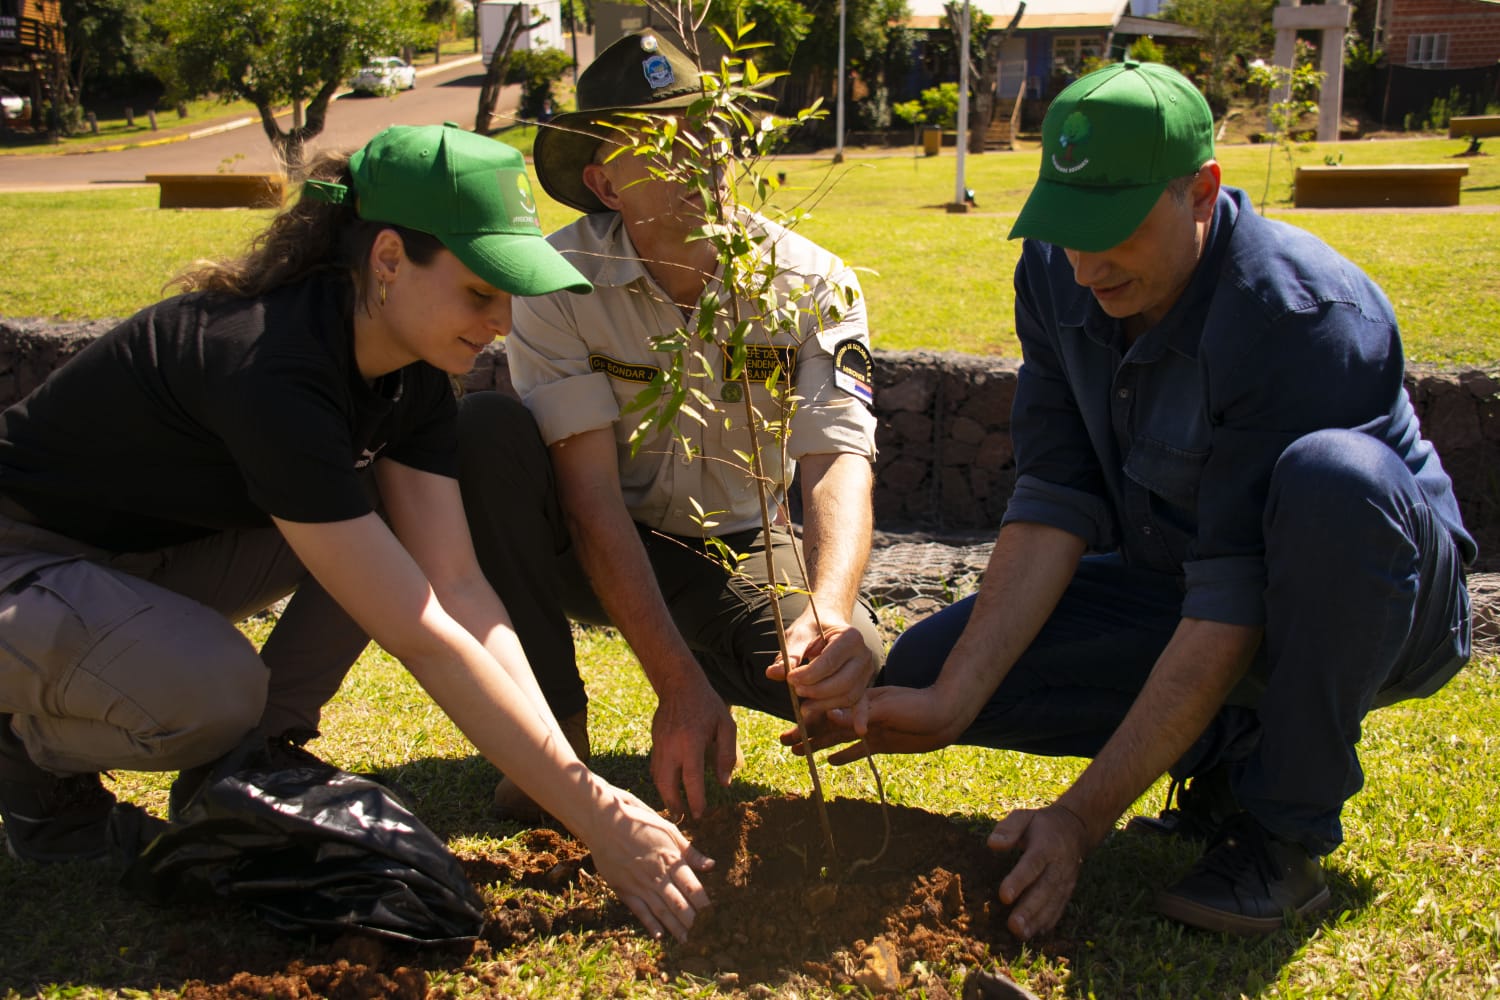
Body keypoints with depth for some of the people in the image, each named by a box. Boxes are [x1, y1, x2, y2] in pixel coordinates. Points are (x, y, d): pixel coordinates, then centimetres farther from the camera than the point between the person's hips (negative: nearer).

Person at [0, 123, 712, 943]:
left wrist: (577, 778, -23)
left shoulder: (411, 371, -10)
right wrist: (596, 813, -34)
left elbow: (455, 583, -15)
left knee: (387, 519, -11)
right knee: (213, 694, -35)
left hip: (158, 551, 8)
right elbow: (420, 636, -37)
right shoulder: (273, 371, -36)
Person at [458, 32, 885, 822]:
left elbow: (840, 460, -26)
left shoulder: (811, 284, -15)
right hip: (595, 552, 0)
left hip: (733, 548, 1)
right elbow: (592, 495, -25)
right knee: (488, 432, -29)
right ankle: (554, 726, -16)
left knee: (845, 661, -29)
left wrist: (830, 609, -48)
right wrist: (678, 684, -34)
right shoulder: (557, 282, -19)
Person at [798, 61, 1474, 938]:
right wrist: (949, 701, -22)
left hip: (1378, 604, -5)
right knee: (926, 666, -11)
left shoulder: (1307, 315, -30)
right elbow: (1057, 505, -11)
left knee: (1330, 475, -40)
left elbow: (1236, 604, -32)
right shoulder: (1057, 276, -9)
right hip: (1173, 580, 6)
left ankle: (1286, 837, -21)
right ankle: (1231, 746, 2)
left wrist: (1084, 817, -32)